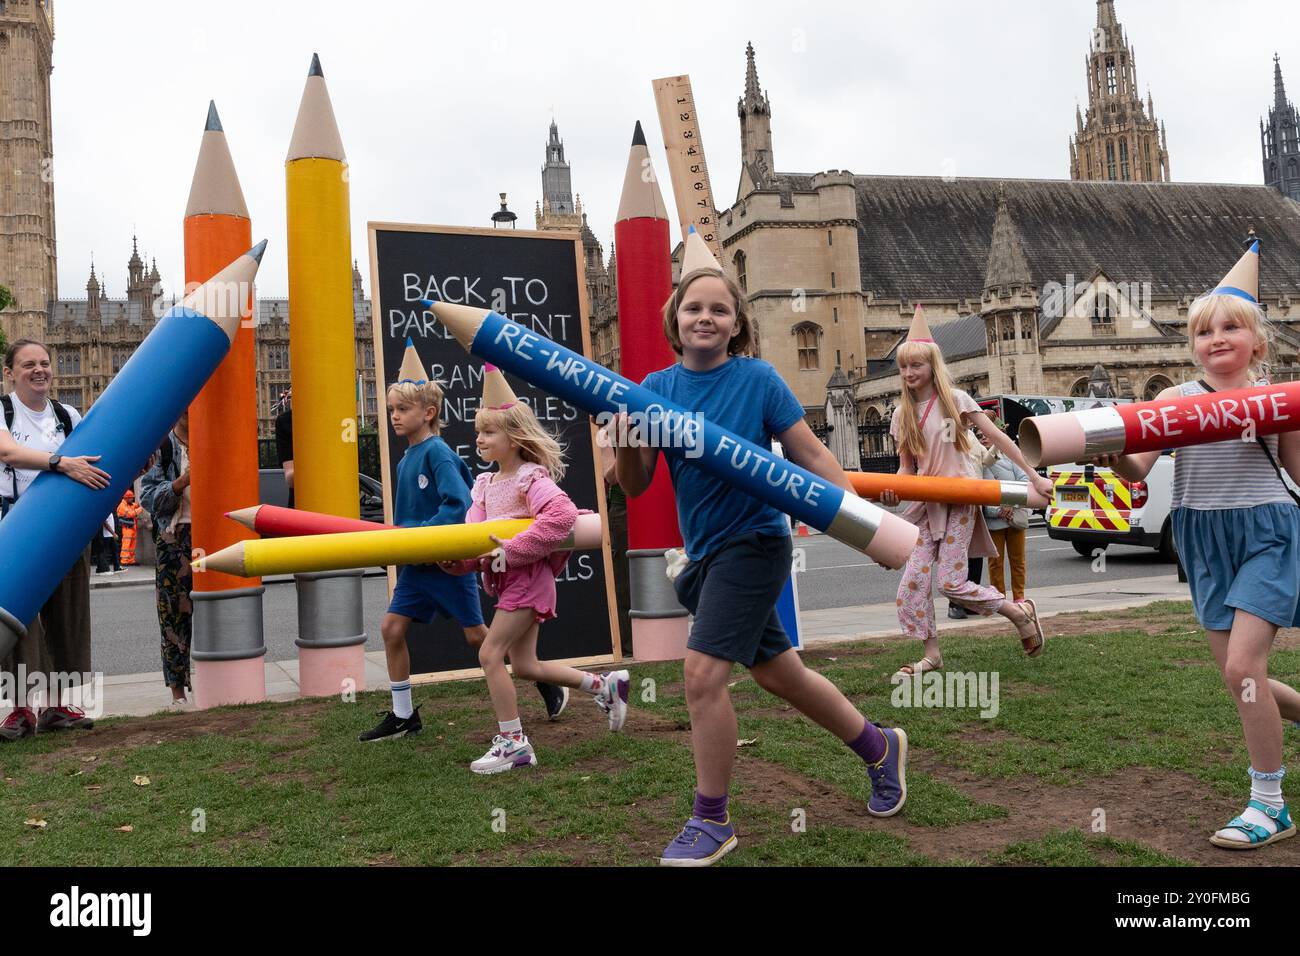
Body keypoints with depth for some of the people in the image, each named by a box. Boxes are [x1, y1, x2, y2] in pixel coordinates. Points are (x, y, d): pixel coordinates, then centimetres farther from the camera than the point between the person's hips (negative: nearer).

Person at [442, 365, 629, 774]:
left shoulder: (531, 479, -15)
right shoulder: (485, 484, 10)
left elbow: (561, 514, -32)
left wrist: (512, 550, -30)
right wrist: (454, 561, -16)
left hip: (529, 577, -9)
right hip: (506, 581, 9)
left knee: (490, 653, -10)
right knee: (525, 665, 13)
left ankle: (512, 742, 2)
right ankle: (606, 685, 27)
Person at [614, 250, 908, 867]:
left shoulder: (757, 379, -10)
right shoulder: (657, 387, 2)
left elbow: (810, 456, -7)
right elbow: (635, 487, -2)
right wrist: (625, 449, -23)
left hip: (753, 542, -6)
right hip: (705, 552, 6)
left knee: (703, 674, -13)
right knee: (779, 674, 18)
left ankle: (711, 822, 7)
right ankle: (879, 747, 41)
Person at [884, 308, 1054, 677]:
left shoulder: (955, 399, -4)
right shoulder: (902, 414, 8)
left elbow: (997, 438, -2)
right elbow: (906, 467, 8)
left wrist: (1034, 476, -3)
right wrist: (893, 490, -14)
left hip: (960, 499, -5)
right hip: (926, 504, 5)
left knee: (951, 582, -10)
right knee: (914, 580, -5)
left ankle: (1021, 612, 13)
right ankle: (931, 654, 10)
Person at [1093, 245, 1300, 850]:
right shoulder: (1176, 399, 1)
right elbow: (1138, 469, -9)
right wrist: (1110, 458, -30)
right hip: (1204, 542, 3)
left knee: (1242, 666, -14)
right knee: (1237, 676, 6)